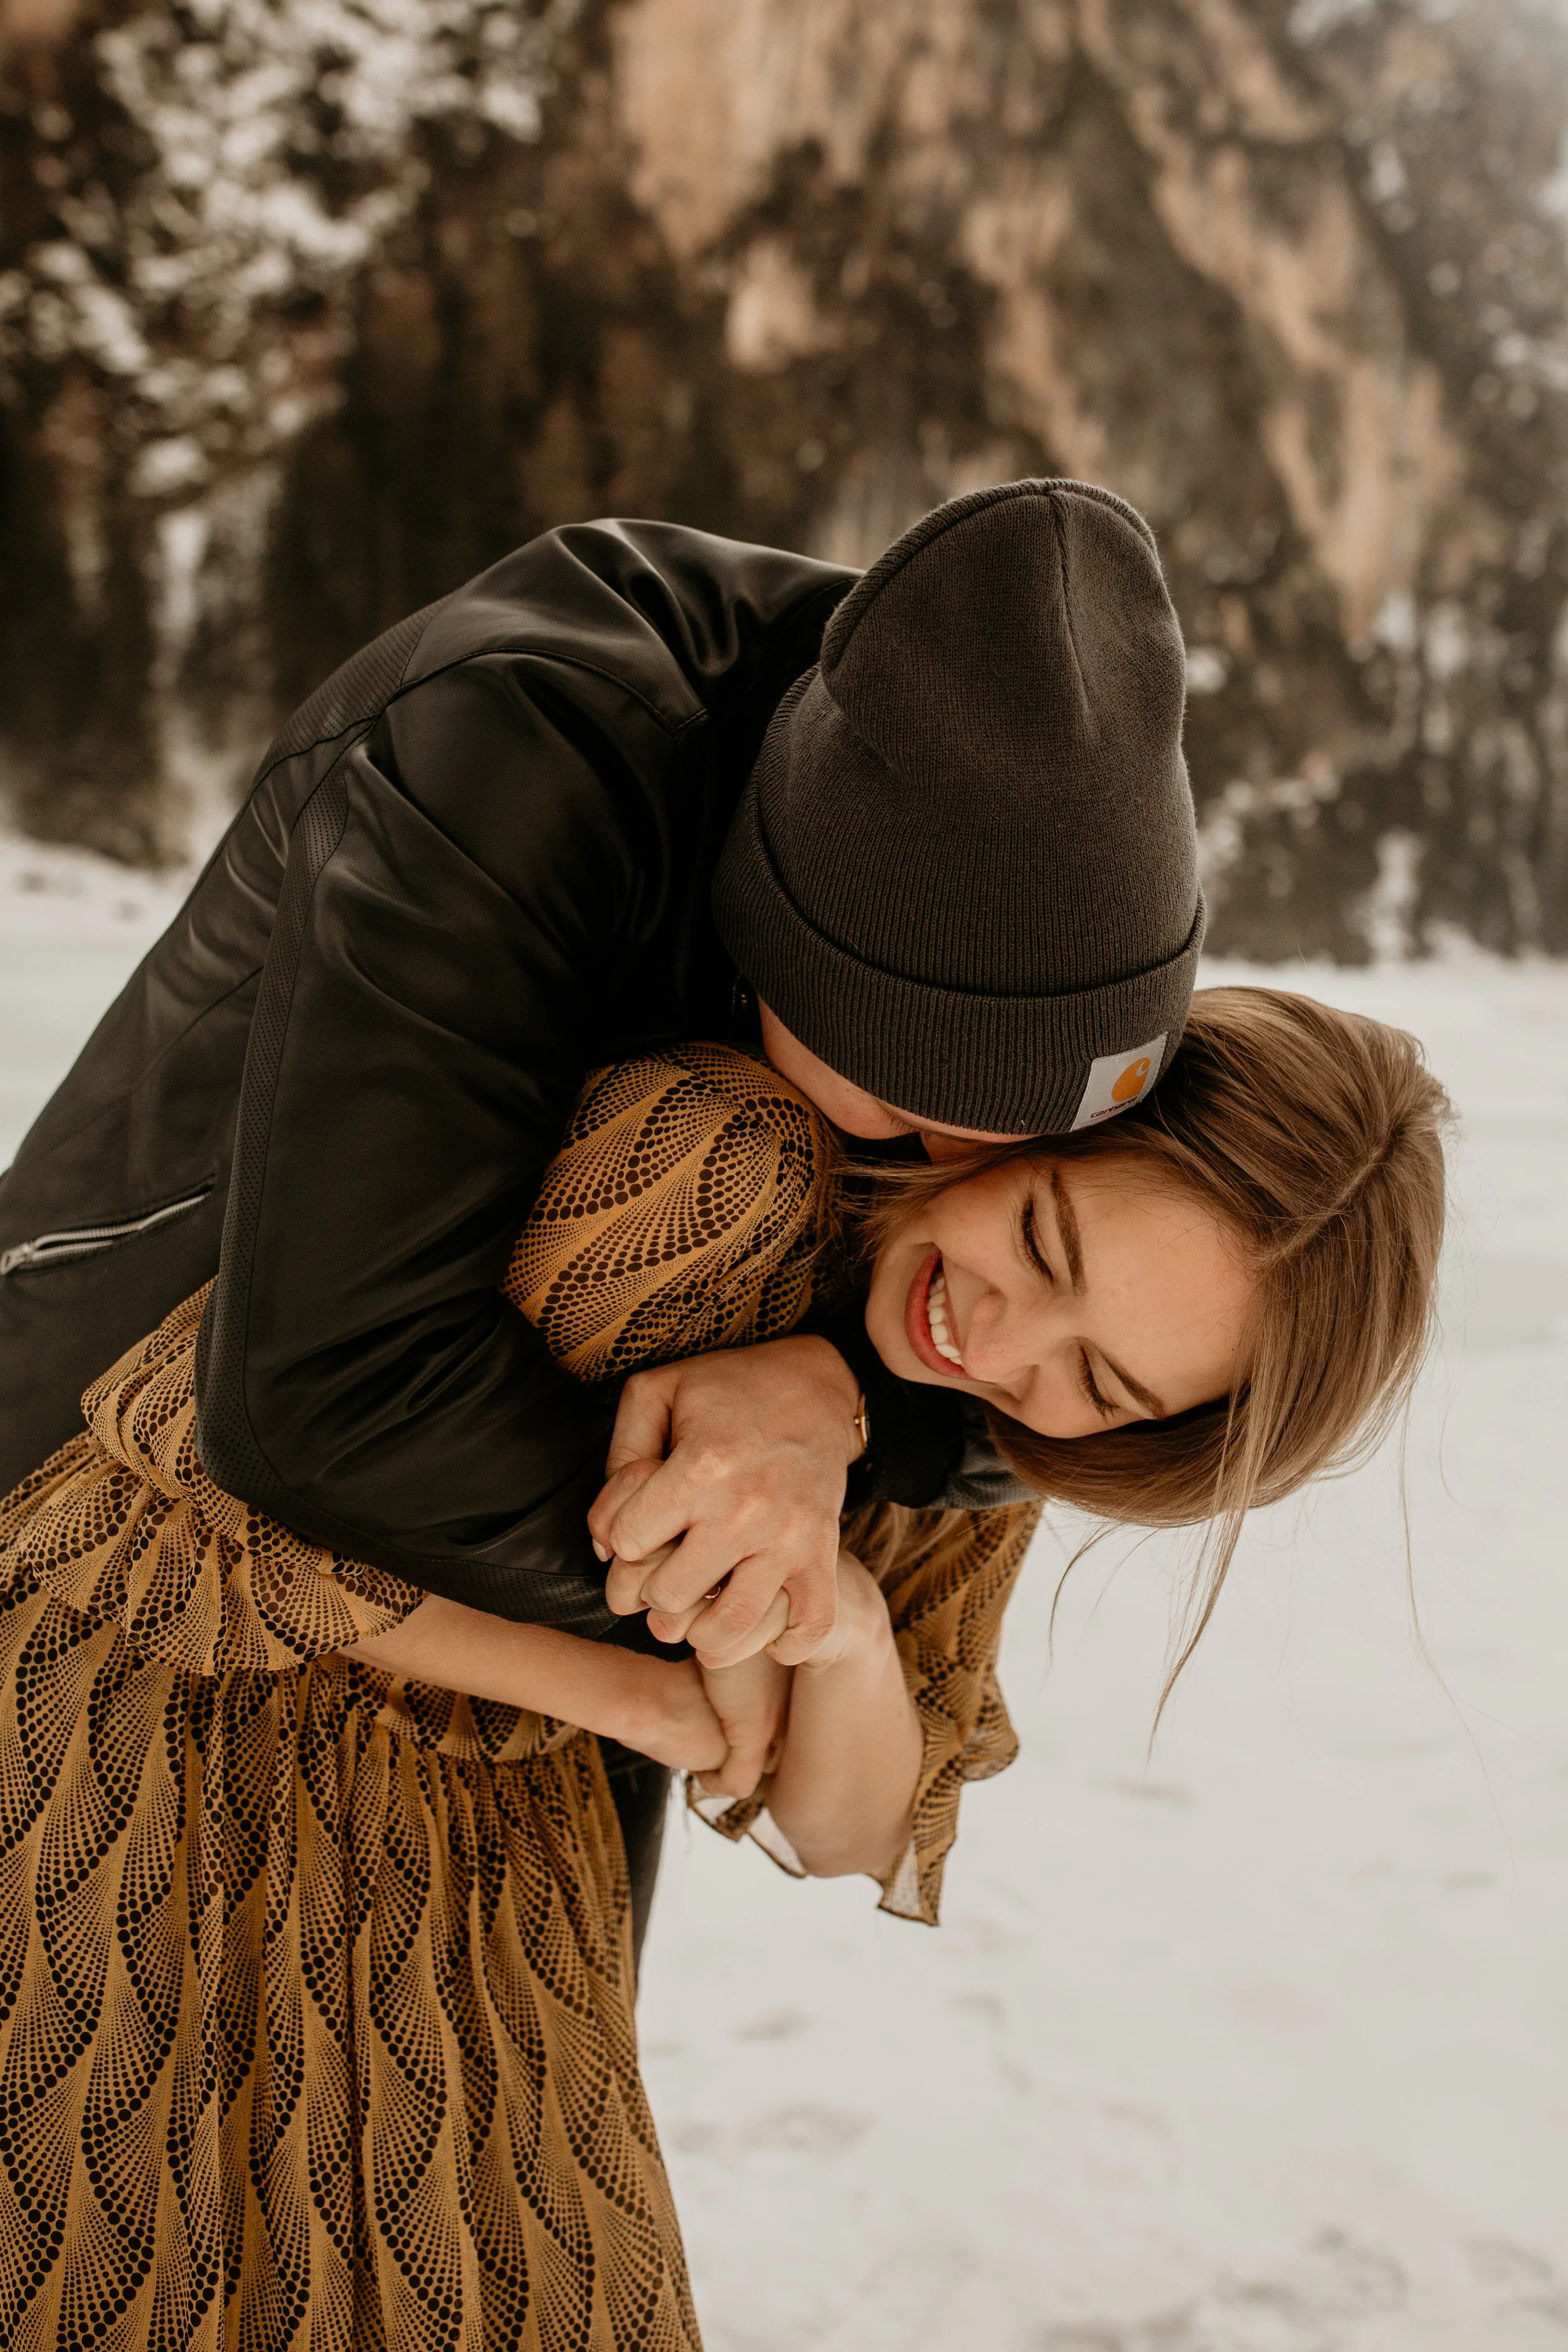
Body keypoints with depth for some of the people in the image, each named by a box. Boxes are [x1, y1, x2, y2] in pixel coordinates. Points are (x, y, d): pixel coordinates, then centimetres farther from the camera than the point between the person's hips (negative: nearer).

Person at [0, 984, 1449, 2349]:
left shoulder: (993, 1430, -9)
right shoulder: (730, 1168, -31)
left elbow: (847, 1827, -6)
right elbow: (196, 1439, -29)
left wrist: (850, 1634, -27)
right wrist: (621, 1690, -24)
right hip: (155, 1712, -5)